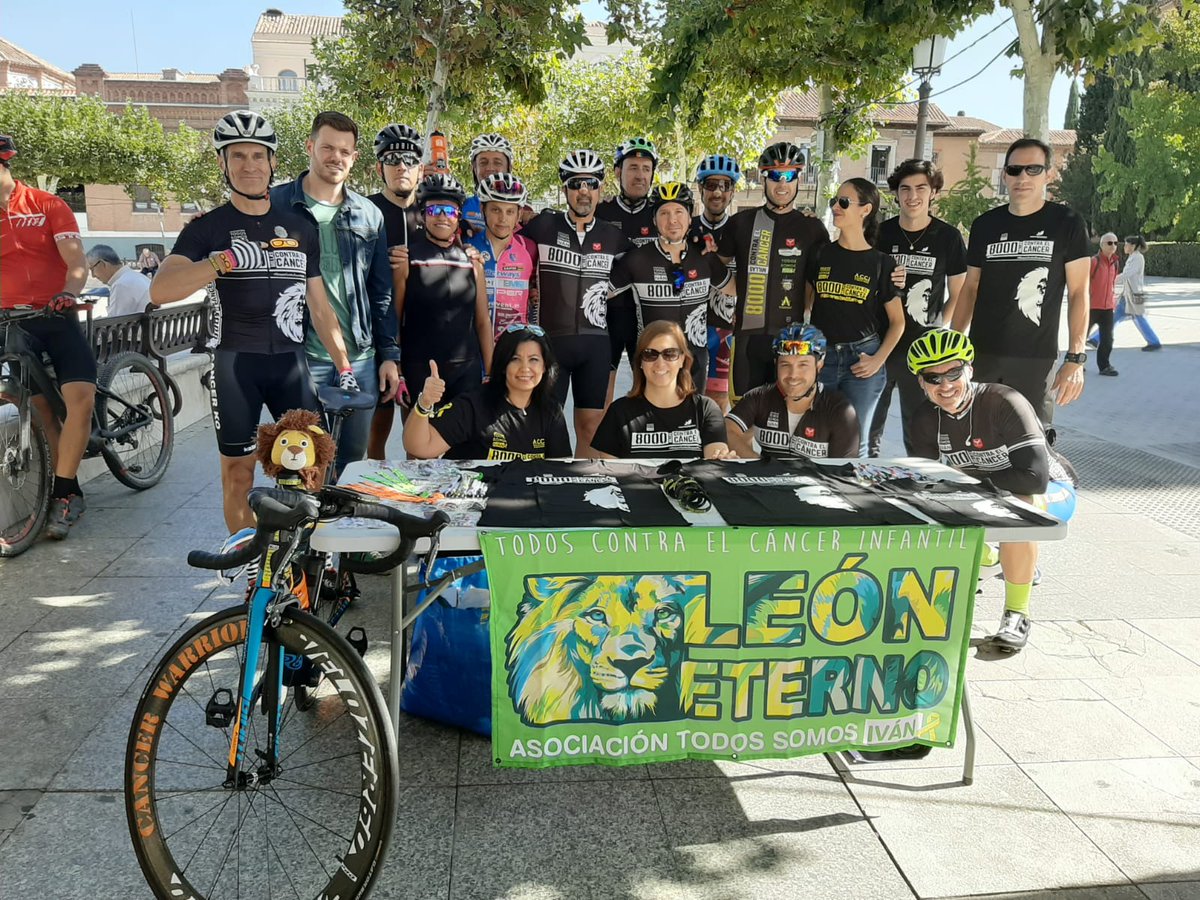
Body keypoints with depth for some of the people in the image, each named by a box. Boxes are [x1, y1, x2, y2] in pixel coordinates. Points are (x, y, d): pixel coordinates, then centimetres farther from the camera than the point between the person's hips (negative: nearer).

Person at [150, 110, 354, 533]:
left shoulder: (300, 227, 10)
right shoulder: (208, 228, 1)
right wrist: (223, 260, -26)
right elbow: (160, 290, -13)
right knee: (238, 470, 4)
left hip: (289, 358, 2)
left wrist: (344, 367, 7)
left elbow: (319, 306, 13)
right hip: (234, 360, -2)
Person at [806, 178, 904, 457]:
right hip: (820, 356, 1)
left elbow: (897, 321, 5)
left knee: (855, 444, 8)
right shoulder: (821, 255, 3)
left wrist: (878, 359, -7)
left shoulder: (882, 263, -1)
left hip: (861, 359, -1)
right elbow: (804, 305, 12)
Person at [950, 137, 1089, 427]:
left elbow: (1078, 292, -2)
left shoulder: (1067, 223, 0)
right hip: (981, 355, 3)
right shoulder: (985, 225, 8)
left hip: (1037, 360, -3)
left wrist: (1075, 358, -11)